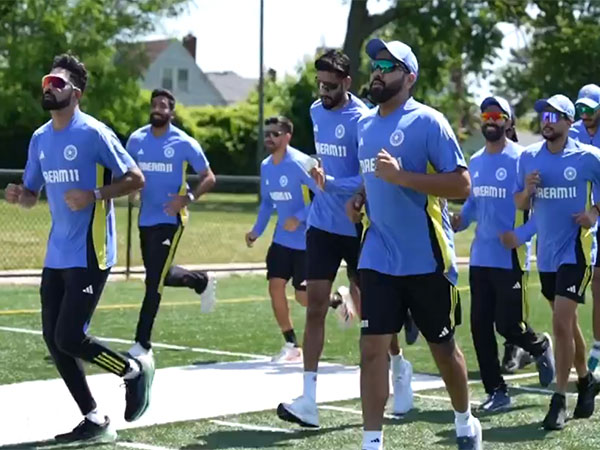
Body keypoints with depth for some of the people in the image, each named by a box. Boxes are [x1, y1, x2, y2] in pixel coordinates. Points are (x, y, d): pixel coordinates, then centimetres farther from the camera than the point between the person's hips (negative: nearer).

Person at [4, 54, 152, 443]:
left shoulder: (94, 133, -11)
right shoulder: (40, 138, 10)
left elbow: (136, 179, -8)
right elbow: (32, 196, 19)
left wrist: (94, 196, -21)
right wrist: (18, 195, -4)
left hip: (88, 255, -7)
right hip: (56, 256, 7)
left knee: (69, 338, -12)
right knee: (53, 339, 5)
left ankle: (135, 370, 15)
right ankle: (95, 420, 16)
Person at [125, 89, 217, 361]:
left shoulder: (184, 143, -9)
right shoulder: (136, 139, 3)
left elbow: (208, 178, -4)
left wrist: (187, 198, -20)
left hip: (170, 220, -6)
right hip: (146, 219, 6)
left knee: (154, 281, -10)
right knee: (159, 275, 16)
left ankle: (142, 343, -4)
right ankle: (201, 281, 44)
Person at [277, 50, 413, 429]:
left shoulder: (361, 120, -16)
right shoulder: (316, 112, 6)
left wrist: (330, 183, -31)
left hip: (357, 227, -5)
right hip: (322, 224, 5)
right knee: (315, 306, -3)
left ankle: (400, 367, 36)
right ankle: (309, 400, -6)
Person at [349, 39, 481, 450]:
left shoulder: (428, 121, -12)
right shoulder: (365, 124, 10)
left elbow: (462, 185, -17)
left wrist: (401, 176, -26)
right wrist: (362, 197, 6)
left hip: (427, 258, -5)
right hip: (379, 257, 5)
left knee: (443, 345, 12)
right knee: (372, 346, -5)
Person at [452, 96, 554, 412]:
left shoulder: (520, 160, -8)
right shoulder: (475, 162, 14)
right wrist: (454, 223, 7)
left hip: (510, 259, -6)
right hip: (480, 258, 6)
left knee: (508, 325, -6)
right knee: (480, 326, 4)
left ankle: (540, 347, 28)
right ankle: (496, 392, 14)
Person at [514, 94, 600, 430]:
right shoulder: (529, 157, 5)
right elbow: (520, 204, 10)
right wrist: (527, 190, -10)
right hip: (546, 251, 5)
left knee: (561, 323, -14)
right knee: (567, 324, 18)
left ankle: (560, 400, -7)